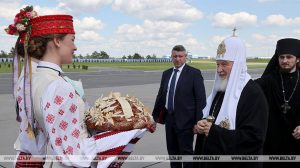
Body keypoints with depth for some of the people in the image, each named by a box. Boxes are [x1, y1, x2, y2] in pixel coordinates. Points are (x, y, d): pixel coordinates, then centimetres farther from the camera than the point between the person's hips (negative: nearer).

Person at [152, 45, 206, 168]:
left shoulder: (194, 73, -7)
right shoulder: (166, 73, 10)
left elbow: (201, 99, -10)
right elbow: (160, 95, 14)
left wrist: (199, 121, -14)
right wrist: (155, 115, 14)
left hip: (185, 119, -5)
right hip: (169, 118, 6)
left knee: (186, 152, 4)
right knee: (172, 151, 16)